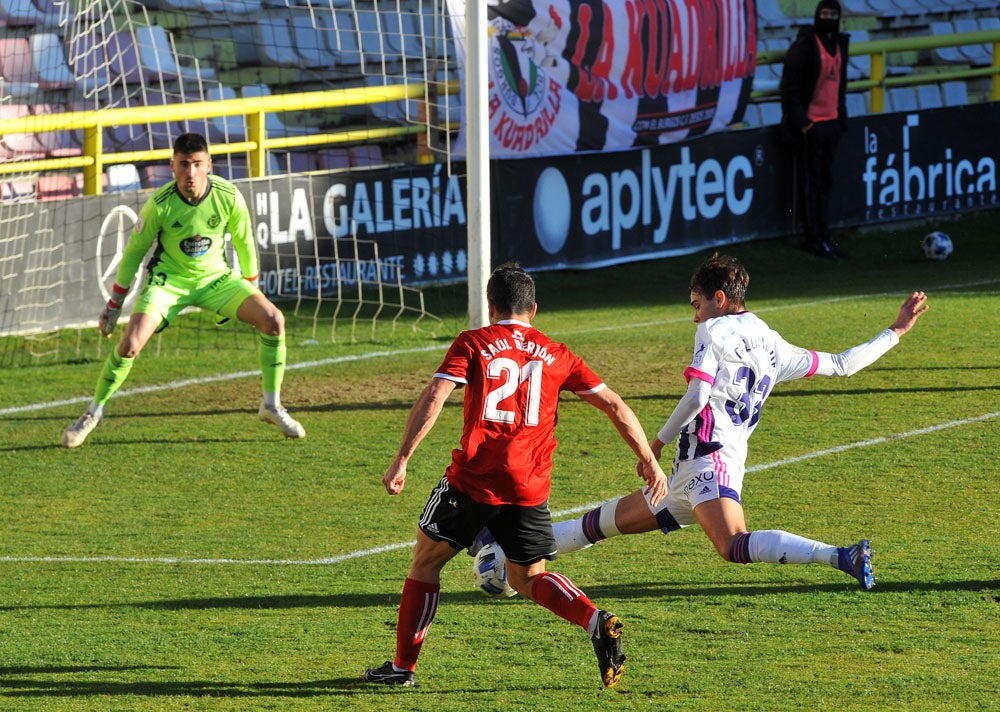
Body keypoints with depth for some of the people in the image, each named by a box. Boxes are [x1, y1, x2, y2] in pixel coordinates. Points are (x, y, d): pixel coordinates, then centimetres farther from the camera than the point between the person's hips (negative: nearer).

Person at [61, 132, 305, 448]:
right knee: (130, 344, -22)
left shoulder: (229, 197, -18)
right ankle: (94, 412, 2)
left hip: (216, 278, 2)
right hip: (169, 280, -2)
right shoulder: (160, 204, -22)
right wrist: (114, 304, 0)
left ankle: (272, 406, 0)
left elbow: (244, 243, 2)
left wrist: (251, 289, 13)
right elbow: (134, 252, -7)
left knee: (273, 319, -17)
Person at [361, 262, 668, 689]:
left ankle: (403, 666, 18)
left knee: (427, 559, 16)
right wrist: (649, 461, 17)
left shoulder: (473, 344, 3)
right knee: (528, 577, 17)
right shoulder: (556, 355, 12)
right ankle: (597, 622, -10)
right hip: (530, 488, 3)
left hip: (474, 479, -3)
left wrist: (401, 461, -12)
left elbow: (433, 398, -10)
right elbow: (614, 405, 11)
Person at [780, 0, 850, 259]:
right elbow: (790, 87, -14)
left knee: (825, 181, 12)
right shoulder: (804, 46, -12)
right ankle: (813, 238, 0)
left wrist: (841, 117, 16)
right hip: (809, 125, -8)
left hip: (831, 122, 8)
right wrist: (799, 122, -17)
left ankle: (823, 236, 18)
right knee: (810, 182, -3)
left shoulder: (839, 44, 12)